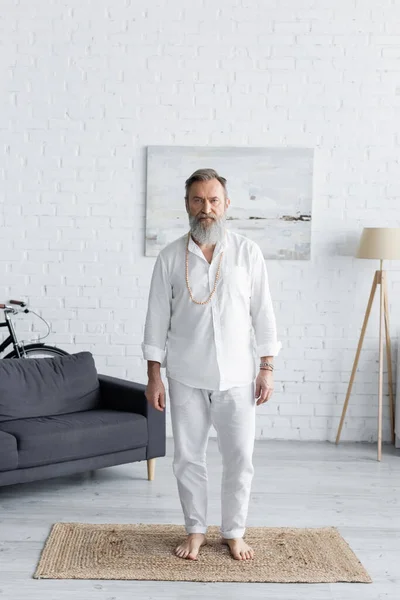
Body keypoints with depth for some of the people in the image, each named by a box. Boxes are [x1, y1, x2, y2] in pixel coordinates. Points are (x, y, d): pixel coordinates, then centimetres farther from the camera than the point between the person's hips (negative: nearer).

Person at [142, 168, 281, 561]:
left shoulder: (248, 252, -2)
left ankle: (233, 532, 22)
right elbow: (158, 318, 1)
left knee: (240, 458, 4)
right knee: (188, 457, 8)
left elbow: (262, 313, 1)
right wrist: (154, 376, -2)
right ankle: (195, 531, 25)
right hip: (186, 377, 0)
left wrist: (266, 369, -3)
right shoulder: (170, 257, -1)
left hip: (236, 377, 0)